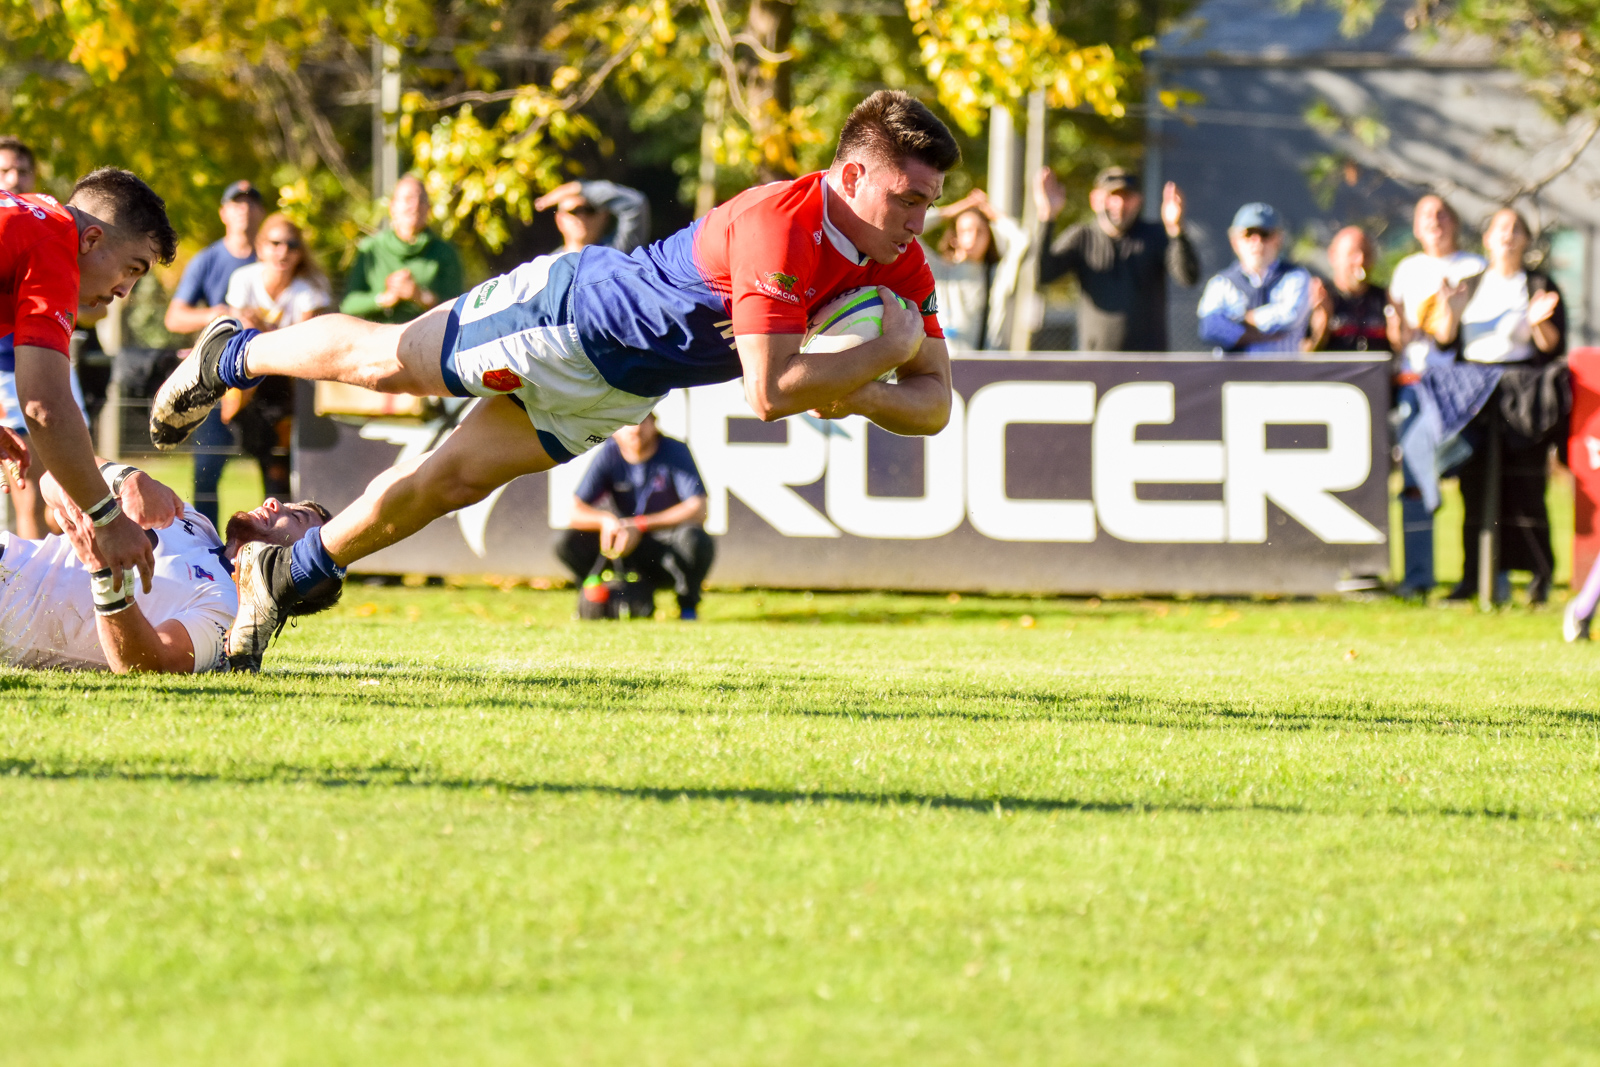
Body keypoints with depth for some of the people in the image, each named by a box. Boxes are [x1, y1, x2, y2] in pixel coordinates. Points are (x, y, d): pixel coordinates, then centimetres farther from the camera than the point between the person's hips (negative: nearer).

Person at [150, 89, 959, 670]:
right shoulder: (781, 226, -38)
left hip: (612, 390, 7)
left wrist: (856, 395, -29)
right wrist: (886, 352, -38)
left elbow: (933, 405, -10)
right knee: (384, 362, 11)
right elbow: (771, 391, -44)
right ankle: (232, 358, 41)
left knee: (450, 484, 14)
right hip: (572, 311, -7)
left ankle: (283, 576, 32)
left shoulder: (901, 267, -14)